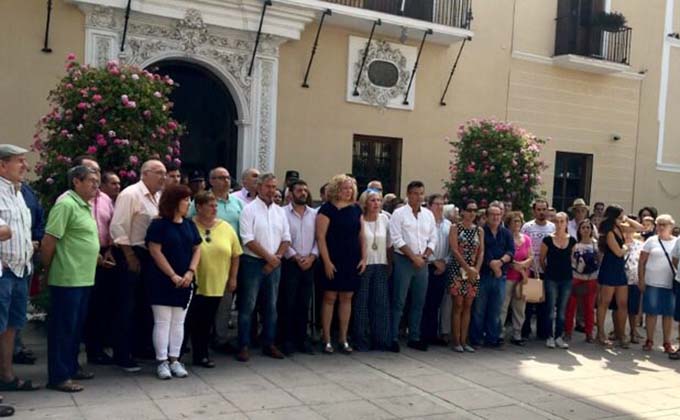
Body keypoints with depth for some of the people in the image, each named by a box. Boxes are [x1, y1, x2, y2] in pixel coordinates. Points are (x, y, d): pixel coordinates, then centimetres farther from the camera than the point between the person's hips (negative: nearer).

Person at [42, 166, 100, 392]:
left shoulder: (84, 206, 15)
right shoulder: (66, 204, -15)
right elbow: (49, 241, -17)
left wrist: (95, 256, 17)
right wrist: (49, 270, -8)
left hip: (83, 278, 9)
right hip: (67, 278, -9)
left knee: (76, 326, 17)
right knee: (63, 327, -1)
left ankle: (71, 367, 29)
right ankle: (58, 377, 7)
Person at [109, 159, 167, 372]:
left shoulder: (158, 197, 12)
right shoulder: (130, 194, -11)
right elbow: (118, 227, -16)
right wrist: (130, 257, -16)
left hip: (150, 255, 8)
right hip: (131, 254, -8)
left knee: (145, 305, 15)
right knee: (126, 307, 0)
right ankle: (122, 355, 9)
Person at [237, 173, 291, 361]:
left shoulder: (280, 211, 11)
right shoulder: (249, 209, -6)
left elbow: (286, 239, 9)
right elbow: (248, 240, -13)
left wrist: (277, 258, -6)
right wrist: (269, 257, -13)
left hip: (274, 264, 5)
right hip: (253, 263, -5)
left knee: (271, 306, 11)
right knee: (247, 306, -1)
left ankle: (269, 344, 21)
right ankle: (244, 346, 7)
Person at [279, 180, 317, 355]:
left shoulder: (314, 214, 8)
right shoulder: (283, 213, -3)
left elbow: (319, 238, 7)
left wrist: (312, 256, -6)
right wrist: (296, 257, -11)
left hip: (309, 265, 4)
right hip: (289, 263, -3)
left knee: (304, 303, 9)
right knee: (287, 303, 1)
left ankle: (302, 338, 18)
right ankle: (287, 340, 10)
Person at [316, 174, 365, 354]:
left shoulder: (356, 209, 10)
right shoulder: (327, 209, -6)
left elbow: (361, 235, 14)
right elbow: (320, 237, -10)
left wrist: (364, 257, 6)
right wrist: (327, 261, -14)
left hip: (352, 262, 5)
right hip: (333, 261, -5)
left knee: (347, 298, 9)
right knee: (330, 298, 0)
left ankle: (343, 338, 18)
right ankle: (327, 340, 9)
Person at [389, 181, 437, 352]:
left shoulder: (429, 215, 11)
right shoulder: (399, 213, -3)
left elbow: (433, 239, 11)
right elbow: (397, 239, -10)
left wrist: (424, 256, -5)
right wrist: (413, 257, -13)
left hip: (422, 262, 5)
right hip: (404, 261, -5)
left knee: (419, 302, 9)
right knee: (399, 301, -3)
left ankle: (414, 338, 18)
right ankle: (393, 337, 3)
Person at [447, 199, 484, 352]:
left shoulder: (479, 230, 11)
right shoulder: (455, 228, -2)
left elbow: (481, 252, 7)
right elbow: (454, 250, -9)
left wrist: (476, 269, -7)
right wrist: (467, 268, -14)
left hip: (474, 271, 4)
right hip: (458, 270, -4)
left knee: (468, 306, 6)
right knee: (458, 305, -4)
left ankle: (464, 340, 11)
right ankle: (456, 341, 2)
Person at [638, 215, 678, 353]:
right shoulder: (651, 241, 1)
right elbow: (642, 262, 2)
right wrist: (641, 280, -4)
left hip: (671, 284, 1)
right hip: (652, 283, -1)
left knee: (668, 314, 8)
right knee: (651, 312, 4)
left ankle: (667, 343, 18)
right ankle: (649, 340, 15)